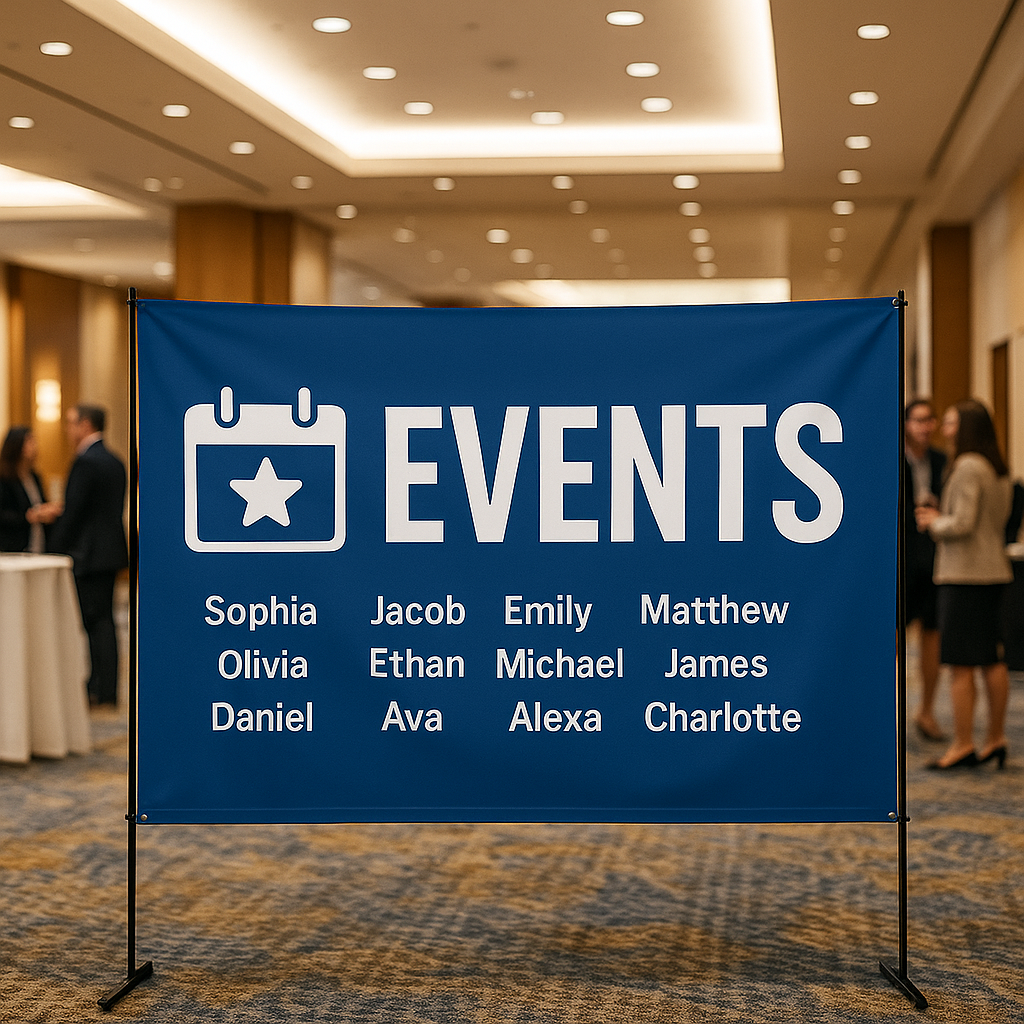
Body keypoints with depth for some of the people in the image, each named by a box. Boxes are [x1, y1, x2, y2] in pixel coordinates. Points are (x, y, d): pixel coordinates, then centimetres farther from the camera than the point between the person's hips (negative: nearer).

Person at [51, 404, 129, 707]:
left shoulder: (85, 462, -15)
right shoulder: (115, 461, 13)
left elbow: (73, 510, -18)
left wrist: (58, 548, -10)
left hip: (90, 553, -9)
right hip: (111, 550, 9)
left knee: (97, 621, -4)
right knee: (103, 620, 12)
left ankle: (104, 690, -1)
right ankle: (101, 683, 17)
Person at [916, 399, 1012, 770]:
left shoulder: (967, 467, -15)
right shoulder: (999, 470, 12)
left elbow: (963, 524, -21)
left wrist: (934, 524, -1)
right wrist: (941, 517, 16)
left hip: (964, 574, -9)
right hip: (993, 571, 9)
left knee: (961, 663, -5)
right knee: (992, 659, 12)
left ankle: (963, 744, -3)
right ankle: (996, 738, 16)